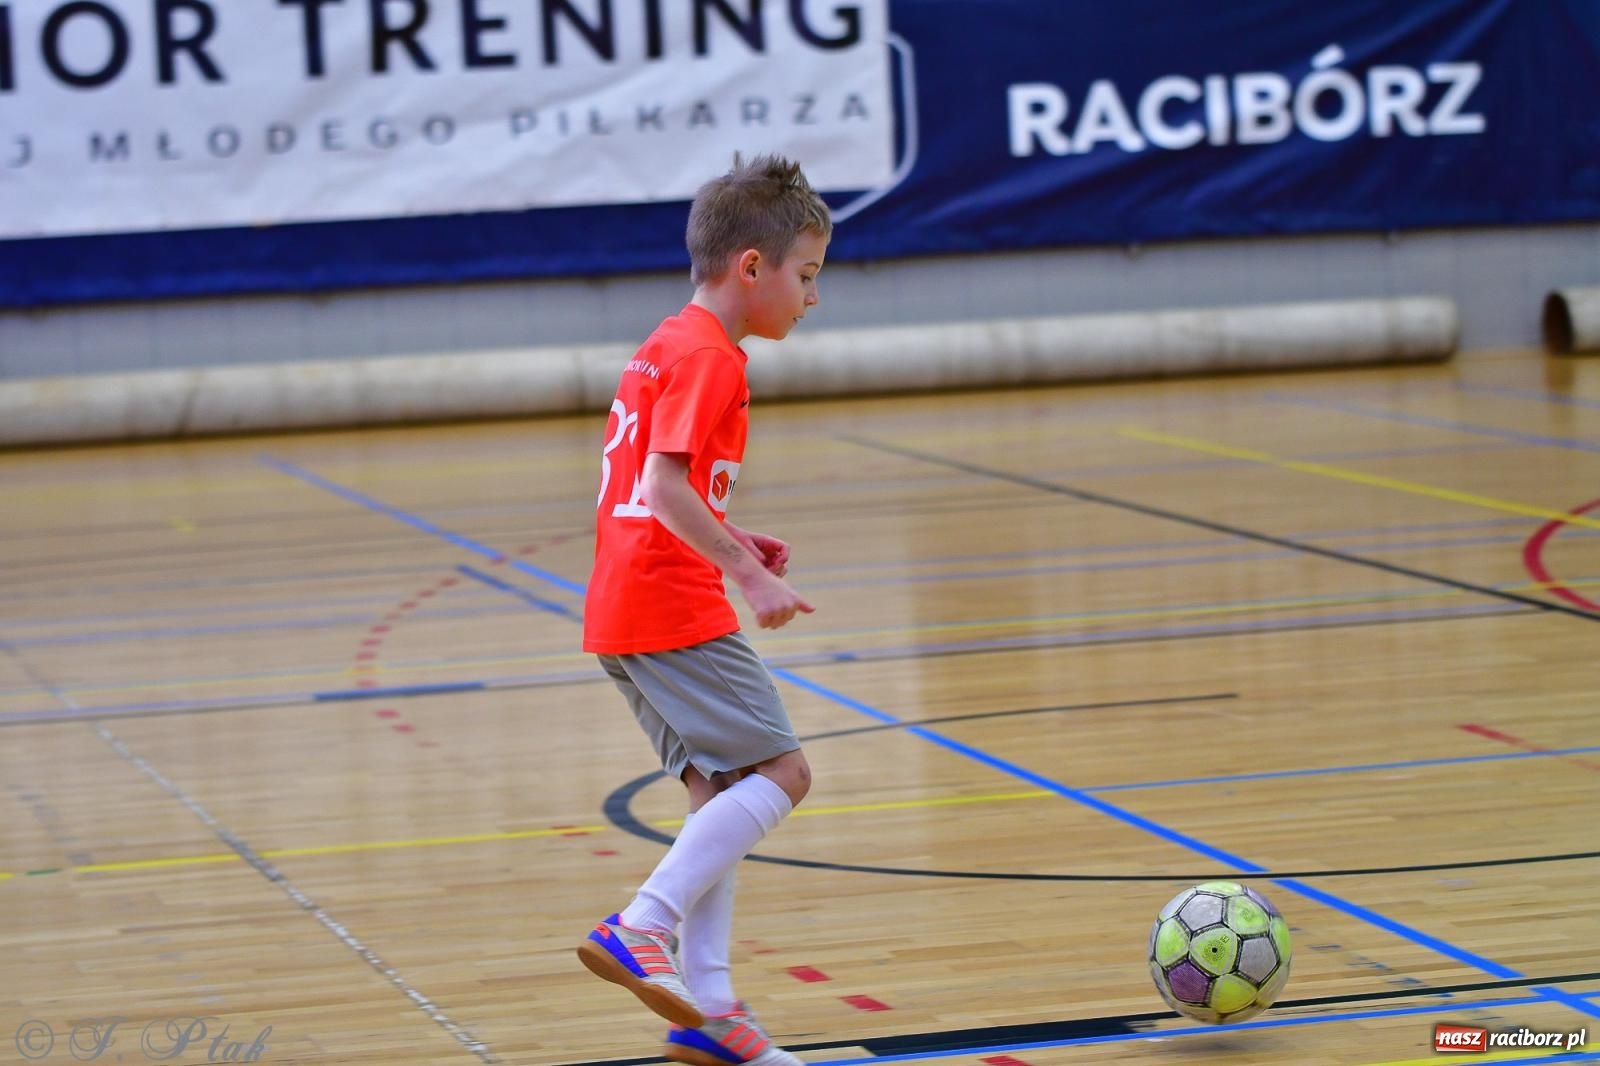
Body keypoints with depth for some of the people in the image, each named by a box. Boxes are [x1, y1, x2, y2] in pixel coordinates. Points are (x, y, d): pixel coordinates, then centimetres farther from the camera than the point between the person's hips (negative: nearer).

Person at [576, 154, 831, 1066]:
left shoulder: (668, 346, 18)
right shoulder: (708, 357, -13)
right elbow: (666, 488, -22)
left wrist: (728, 538, 16)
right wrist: (747, 574, -22)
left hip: (627, 612, 10)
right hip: (674, 612, -10)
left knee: (721, 789, 10)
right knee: (779, 769, -9)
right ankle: (641, 929, -17)